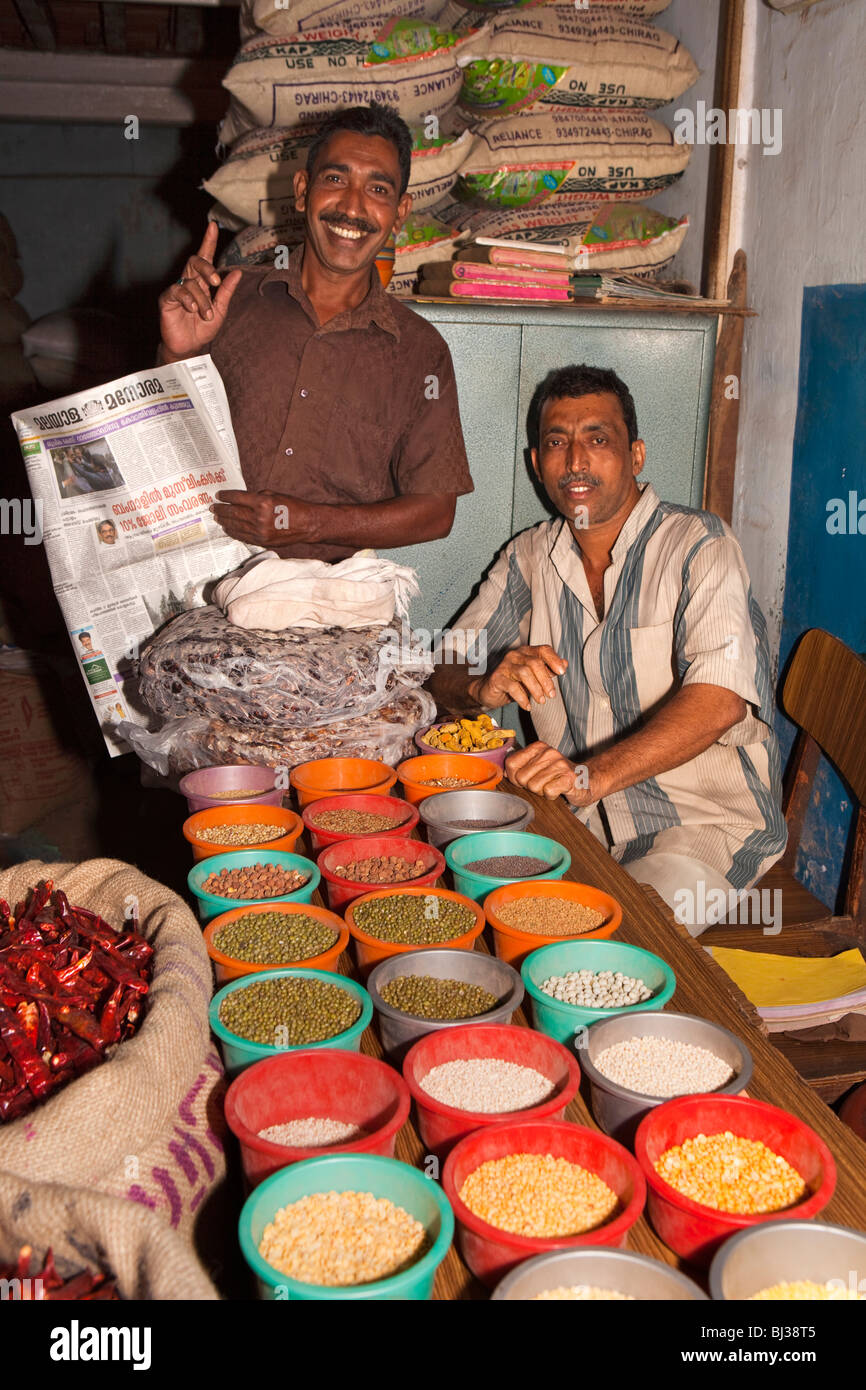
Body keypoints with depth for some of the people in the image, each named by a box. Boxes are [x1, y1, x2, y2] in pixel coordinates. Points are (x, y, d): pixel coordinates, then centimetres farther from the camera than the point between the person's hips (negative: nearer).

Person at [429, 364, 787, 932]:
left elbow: (720, 697, -26)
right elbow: (445, 670, 5)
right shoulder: (530, 556, 6)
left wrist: (595, 773, -40)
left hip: (706, 824, -5)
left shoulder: (698, 545, -11)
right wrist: (485, 687, -21)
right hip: (578, 819, 5)